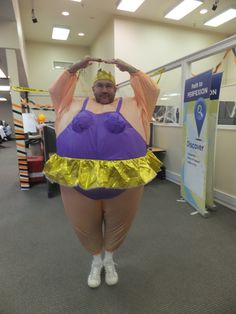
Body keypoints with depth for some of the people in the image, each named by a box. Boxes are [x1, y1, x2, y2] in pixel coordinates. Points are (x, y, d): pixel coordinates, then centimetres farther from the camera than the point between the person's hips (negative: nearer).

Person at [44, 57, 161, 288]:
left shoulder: (131, 105, 10)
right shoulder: (76, 104, 15)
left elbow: (153, 91, 8)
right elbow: (55, 91, 16)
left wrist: (130, 69, 1)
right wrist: (75, 68, 7)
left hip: (123, 179, 0)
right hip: (77, 179, 1)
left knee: (118, 225, 19)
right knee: (85, 227, 19)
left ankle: (109, 258, 50)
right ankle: (96, 259, 49)